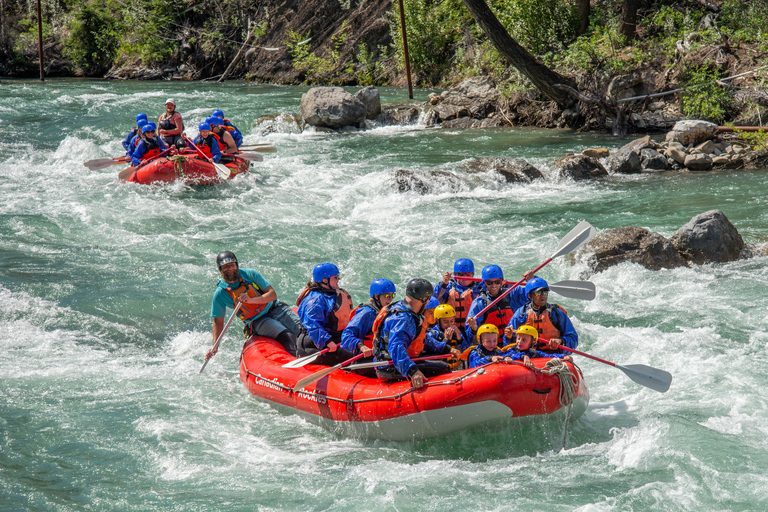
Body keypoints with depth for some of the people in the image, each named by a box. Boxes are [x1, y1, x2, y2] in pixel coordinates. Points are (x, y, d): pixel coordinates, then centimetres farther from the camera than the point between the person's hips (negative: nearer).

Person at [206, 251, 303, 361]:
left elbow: (273, 294, -8)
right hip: (257, 321, -2)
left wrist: (251, 300, -26)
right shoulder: (220, 294, -8)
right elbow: (218, 322, 1)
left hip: (275, 309, 2)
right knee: (286, 336, -29)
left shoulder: (249, 274, -6)